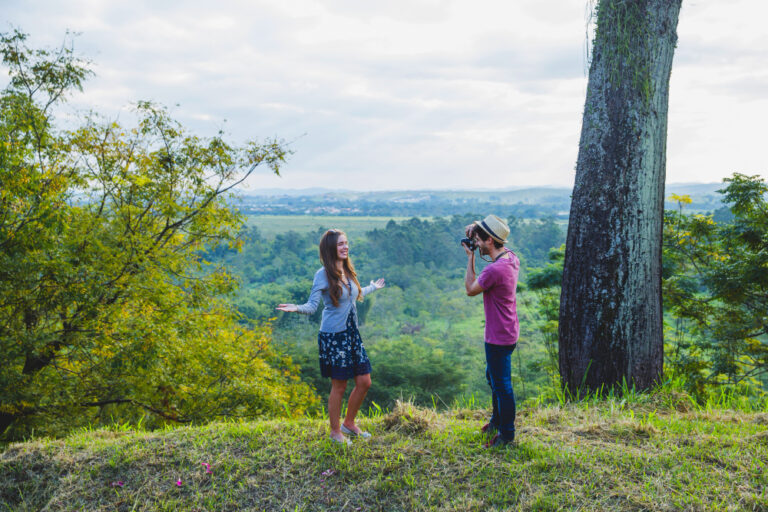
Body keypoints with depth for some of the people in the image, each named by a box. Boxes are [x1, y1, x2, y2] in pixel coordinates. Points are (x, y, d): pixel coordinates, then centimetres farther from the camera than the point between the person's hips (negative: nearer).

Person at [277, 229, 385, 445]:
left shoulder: (347, 271, 8)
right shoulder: (323, 274, -12)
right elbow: (312, 306, -14)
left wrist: (372, 288, 40)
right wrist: (296, 308, -34)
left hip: (352, 334, 7)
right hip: (333, 337, -7)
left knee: (364, 382, 9)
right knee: (339, 386, 3)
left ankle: (349, 423, 31)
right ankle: (335, 431, 23)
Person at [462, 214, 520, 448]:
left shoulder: (494, 270, -28)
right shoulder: (511, 257, -1)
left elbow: (470, 289, -13)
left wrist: (470, 257, -8)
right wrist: (478, 229, 3)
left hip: (498, 338, -10)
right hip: (508, 332, 10)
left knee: (502, 385, 4)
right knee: (493, 376, 26)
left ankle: (507, 434, 18)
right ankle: (497, 420, 43)